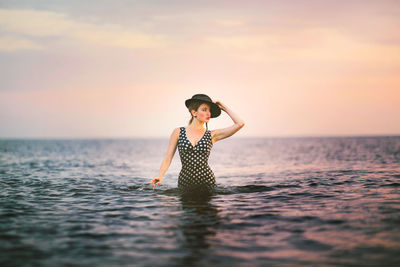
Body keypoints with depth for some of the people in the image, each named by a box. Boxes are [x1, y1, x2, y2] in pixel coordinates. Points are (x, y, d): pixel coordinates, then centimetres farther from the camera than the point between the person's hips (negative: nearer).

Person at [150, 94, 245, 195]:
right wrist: (160, 176, -14)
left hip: (207, 182, 0)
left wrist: (224, 107, 5)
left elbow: (240, 124, -3)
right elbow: (168, 158, 2)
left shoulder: (212, 135, 3)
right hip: (185, 183, 0)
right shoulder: (178, 132, 2)